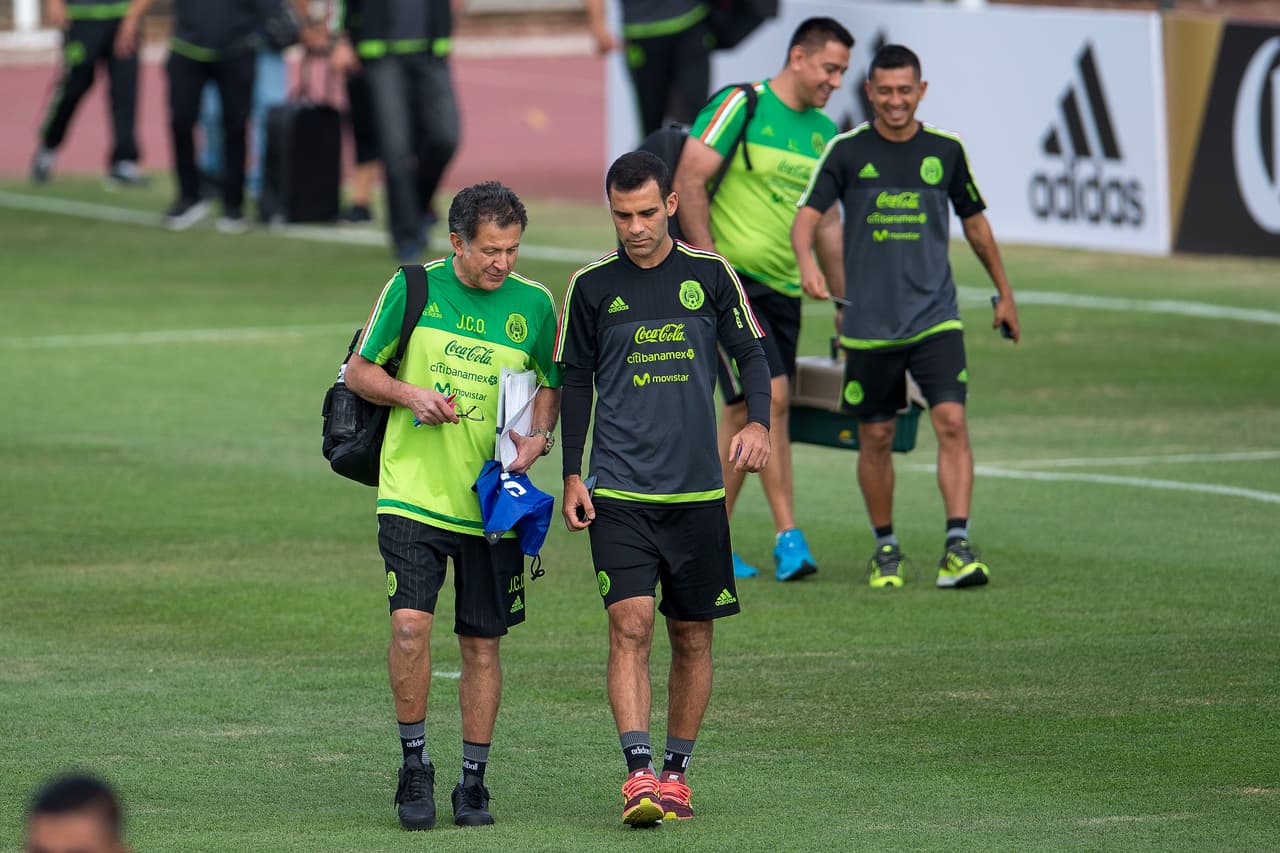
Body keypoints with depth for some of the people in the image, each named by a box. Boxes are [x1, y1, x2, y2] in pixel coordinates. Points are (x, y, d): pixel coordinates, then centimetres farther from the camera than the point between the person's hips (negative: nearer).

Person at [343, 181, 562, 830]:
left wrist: (537, 436, -3)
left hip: (492, 501, 2)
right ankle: (414, 764, 0)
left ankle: (474, 781, 19)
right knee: (410, 623, -17)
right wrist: (410, 394, -13)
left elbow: (552, 383, 16)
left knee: (481, 644, 6)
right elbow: (359, 370, 6)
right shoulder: (413, 289, -3)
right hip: (413, 493, -2)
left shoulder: (534, 304, 2)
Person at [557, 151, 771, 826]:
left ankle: (677, 771, 20)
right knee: (631, 624, -16)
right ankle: (638, 772, -21)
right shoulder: (591, 286, 3)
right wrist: (572, 476, 5)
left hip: (697, 490, 2)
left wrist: (758, 421, -9)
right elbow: (575, 383, 10)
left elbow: (750, 353, 9)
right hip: (618, 490, -2)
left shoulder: (709, 274, 4)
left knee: (692, 636, 7)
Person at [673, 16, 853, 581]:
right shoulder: (741, 106, -8)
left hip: (783, 289, 7)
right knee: (772, 394, -17)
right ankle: (788, 535, -16)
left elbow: (827, 224, 20)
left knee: (743, 410, 8)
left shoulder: (824, 133, 12)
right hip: (732, 279, -7)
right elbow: (688, 180, -11)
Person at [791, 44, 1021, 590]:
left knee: (951, 422, -15)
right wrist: (807, 262, -31)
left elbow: (974, 222, 17)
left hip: (935, 318, 0)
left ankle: (958, 547, -17)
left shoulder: (945, 151, 4)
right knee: (875, 438, 6)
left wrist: (1004, 294, 23)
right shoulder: (847, 151, -1)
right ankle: (885, 549, 23)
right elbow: (807, 215, -9)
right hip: (869, 323, 0)